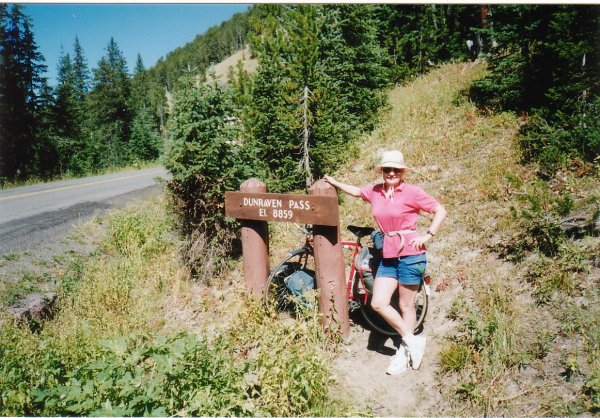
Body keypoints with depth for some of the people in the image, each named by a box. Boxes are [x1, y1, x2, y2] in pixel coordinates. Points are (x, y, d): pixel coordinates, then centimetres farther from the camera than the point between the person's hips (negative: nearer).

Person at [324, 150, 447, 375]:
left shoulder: (411, 192, -8)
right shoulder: (375, 191, 7)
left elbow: (440, 210, -3)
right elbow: (356, 191, 28)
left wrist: (427, 235, -10)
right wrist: (333, 182, 33)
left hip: (410, 255, -6)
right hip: (388, 255, 6)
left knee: (406, 306, 6)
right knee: (378, 303, -1)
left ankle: (403, 353, 24)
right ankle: (412, 341, 16)